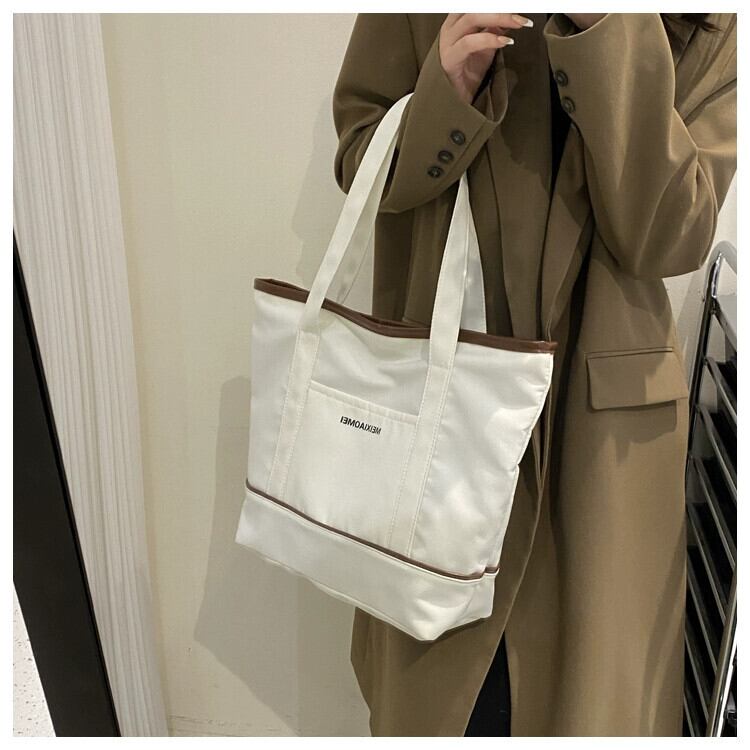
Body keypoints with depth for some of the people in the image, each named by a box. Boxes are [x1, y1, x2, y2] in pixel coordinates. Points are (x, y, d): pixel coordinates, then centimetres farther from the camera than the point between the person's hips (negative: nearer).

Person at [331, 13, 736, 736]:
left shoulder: (705, 26, -4)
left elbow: (667, 237, -14)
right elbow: (359, 159, -1)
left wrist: (607, 33, -23)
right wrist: (448, 92, -20)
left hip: (608, 402, 1)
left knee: (591, 666, 15)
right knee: (432, 670, 18)